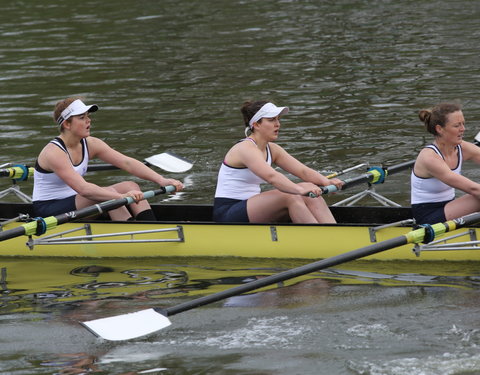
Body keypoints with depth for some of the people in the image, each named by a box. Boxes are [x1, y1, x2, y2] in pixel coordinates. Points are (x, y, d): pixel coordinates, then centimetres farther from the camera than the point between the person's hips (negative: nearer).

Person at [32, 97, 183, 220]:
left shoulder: (91, 144, 1)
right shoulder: (54, 152, -24)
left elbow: (127, 163, -7)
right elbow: (83, 188, -36)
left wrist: (161, 180, -20)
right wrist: (122, 197, -46)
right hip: (47, 212, -8)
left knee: (130, 186, -8)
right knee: (108, 193, -29)